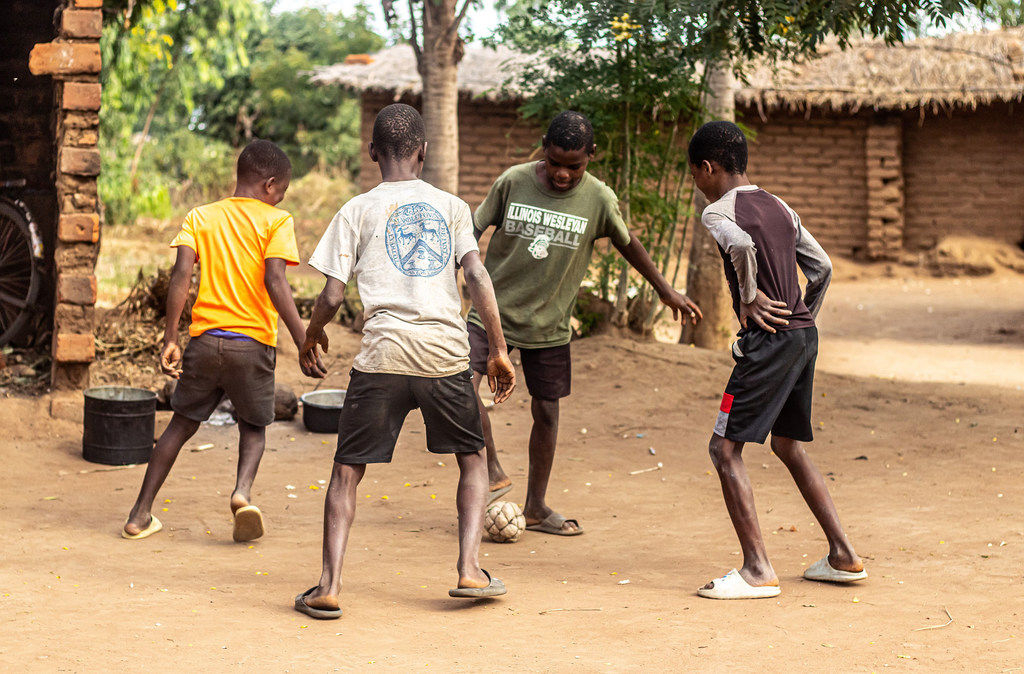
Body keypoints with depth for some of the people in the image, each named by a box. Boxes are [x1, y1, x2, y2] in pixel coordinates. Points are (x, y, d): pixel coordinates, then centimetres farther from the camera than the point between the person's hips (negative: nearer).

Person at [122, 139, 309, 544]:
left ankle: (141, 515, 15)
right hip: (254, 342, -2)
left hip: (206, 339, 2)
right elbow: (275, 282, -15)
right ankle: (243, 489, -10)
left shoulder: (201, 217, 8)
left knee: (182, 423, 18)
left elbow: (182, 274, -5)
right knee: (254, 426, 19)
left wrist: (170, 339, -4)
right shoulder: (275, 221, -1)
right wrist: (302, 341, -15)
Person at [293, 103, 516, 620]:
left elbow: (332, 296, 1)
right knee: (472, 458, 21)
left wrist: (310, 337, 20)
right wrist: (499, 350, 1)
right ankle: (469, 569, 9)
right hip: (447, 354, 1)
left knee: (347, 470, 9)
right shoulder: (451, 207, 10)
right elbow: (477, 275, -2)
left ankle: (329, 586, -1)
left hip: (382, 355, -1)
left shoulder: (358, 211, 5)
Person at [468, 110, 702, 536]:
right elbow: (474, 229, 1)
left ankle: (536, 508, 22)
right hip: (494, 309, -1)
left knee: (546, 410, 6)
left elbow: (627, 243, 9)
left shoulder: (599, 198, -8)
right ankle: (494, 473, -6)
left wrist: (666, 290, 16)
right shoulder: (513, 182, -11)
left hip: (549, 324, 1)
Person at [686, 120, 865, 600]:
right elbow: (822, 267, 16)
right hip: (805, 336, 8)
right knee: (789, 447, 21)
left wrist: (749, 299, -15)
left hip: (768, 340, -8)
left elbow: (741, 245, -29)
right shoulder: (780, 208, 16)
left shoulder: (717, 212, -7)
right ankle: (843, 556, 22)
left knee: (725, 448, -4)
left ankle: (757, 570, -10)